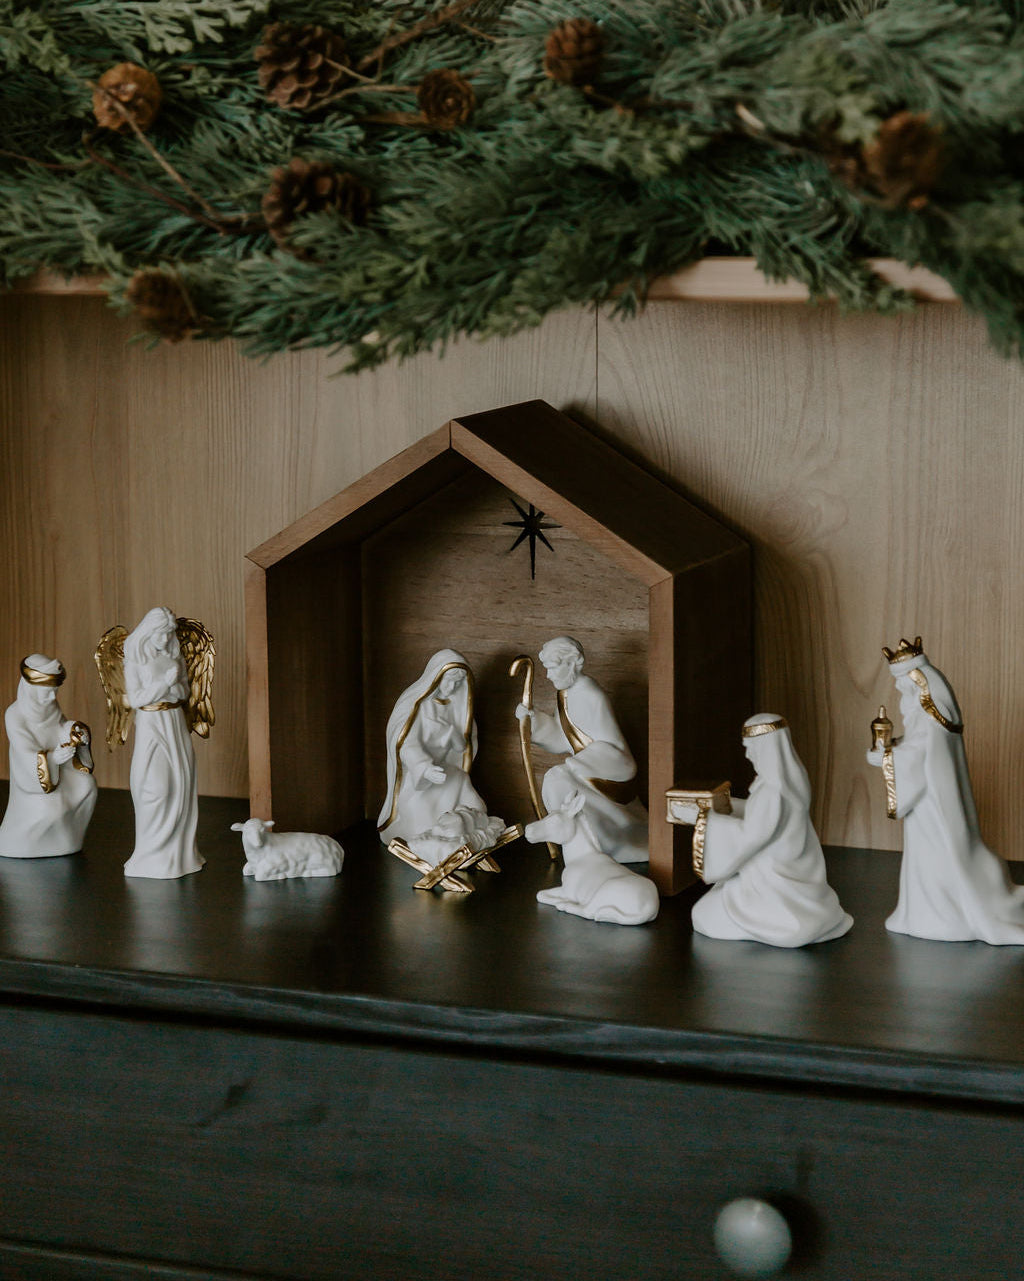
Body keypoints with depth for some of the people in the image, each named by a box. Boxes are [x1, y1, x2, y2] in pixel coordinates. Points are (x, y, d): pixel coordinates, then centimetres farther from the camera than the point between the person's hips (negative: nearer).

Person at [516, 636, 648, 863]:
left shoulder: (592, 697, -24)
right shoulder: (566, 692, 3)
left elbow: (611, 748, -25)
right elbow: (561, 739, 5)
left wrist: (574, 764, -32)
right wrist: (534, 718, -7)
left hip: (611, 774, -10)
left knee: (557, 780, -24)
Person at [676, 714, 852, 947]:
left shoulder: (774, 790, -26)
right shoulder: (791, 776, 2)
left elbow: (748, 836, -22)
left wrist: (703, 818, -15)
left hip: (772, 881, -9)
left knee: (704, 915, 0)